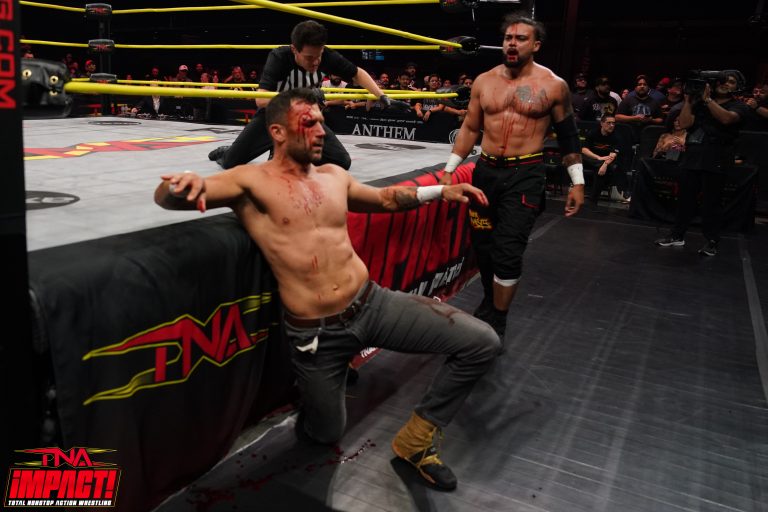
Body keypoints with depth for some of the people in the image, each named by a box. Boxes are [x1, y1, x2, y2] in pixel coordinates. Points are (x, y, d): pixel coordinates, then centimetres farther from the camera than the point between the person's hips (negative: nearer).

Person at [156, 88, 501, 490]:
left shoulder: (334, 176, 10)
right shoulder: (252, 181, -6)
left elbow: (384, 199, 28)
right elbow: (165, 197, -14)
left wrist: (441, 192, 19)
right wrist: (185, 185, -39)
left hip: (374, 304, 4)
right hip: (315, 332, -4)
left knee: (482, 344, -6)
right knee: (326, 434, 12)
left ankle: (416, 438, 12)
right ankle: (317, 386, 46)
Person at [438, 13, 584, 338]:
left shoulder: (553, 86, -2)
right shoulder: (484, 82, 5)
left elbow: (568, 135, 5)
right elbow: (469, 129, 12)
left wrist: (577, 182, 3)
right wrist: (449, 170, 9)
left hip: (525, 175, -4)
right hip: (486, 171, 4)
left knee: (508, 252, -9)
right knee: (482, 245, 11)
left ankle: (496, 325, 6)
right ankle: (489, 304, 34)